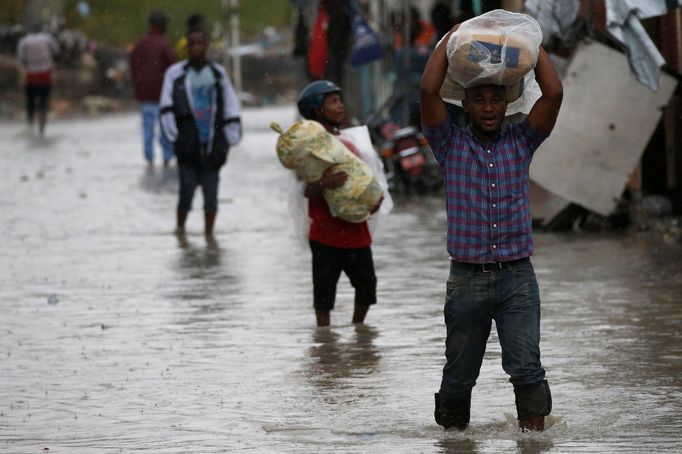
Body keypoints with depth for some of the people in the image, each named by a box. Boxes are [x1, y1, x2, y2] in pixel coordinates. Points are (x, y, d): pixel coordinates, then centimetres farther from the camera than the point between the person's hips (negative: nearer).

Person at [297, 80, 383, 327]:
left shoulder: (347, 142, 13)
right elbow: (308, 191, -15)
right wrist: (323, 184, -37)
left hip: (356, 232, 7)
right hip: (326, 233, -7)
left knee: (366, 283, 11)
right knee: (324, 289, -3)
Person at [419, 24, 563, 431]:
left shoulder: (521, 142, 9)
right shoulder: (451, 145, 6)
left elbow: (554, 94, -3)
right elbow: (429, 91, -7)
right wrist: (451, 39, 1)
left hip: (517, 276, 0)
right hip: (467, 276, 0)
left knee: (527, 366, -13)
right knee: (459, 374, 9)